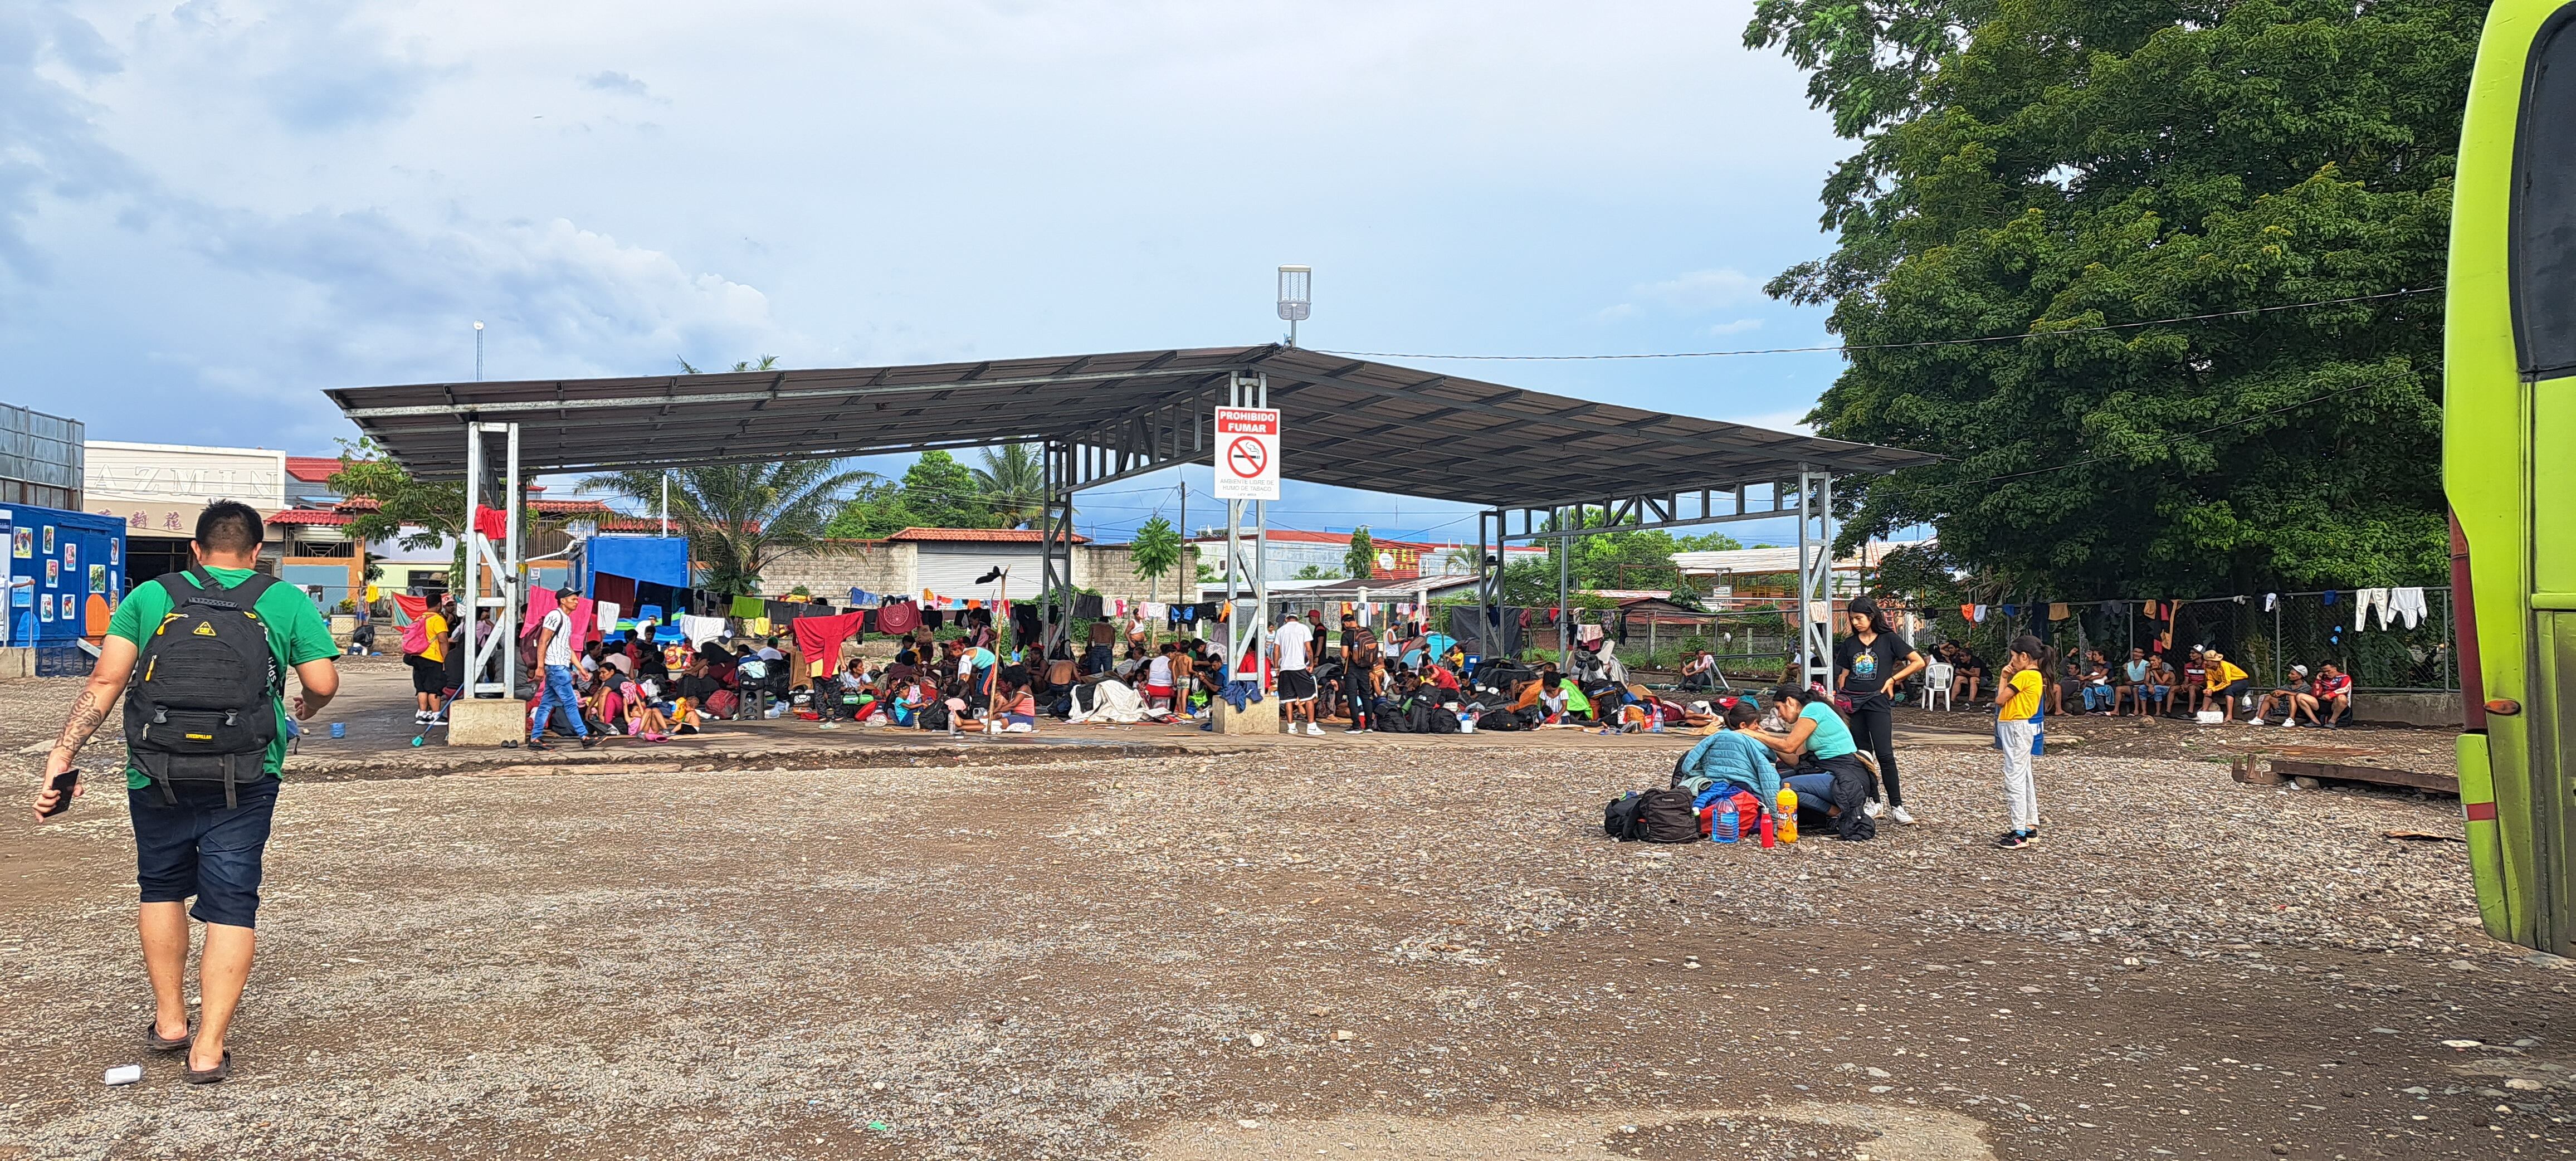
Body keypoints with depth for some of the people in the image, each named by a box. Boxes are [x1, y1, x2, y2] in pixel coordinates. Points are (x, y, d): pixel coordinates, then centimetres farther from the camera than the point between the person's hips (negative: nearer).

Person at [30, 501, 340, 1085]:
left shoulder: (150, 596, 7)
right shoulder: (287, 602, 3)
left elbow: (105, 681, -3)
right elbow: (323, 684, -3)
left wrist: (61, 757, -4)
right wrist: (304, 708, 20)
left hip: (157, 776, 2)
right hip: (245, 779, -2)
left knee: (161, 888, 23)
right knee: (231, 905, 4)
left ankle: (169, 1021, 28)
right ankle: (209, 1048, 1)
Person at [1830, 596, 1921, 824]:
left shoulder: (1889, 640, 0)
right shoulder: (1849, 644, 11)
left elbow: (1919, 662, -2)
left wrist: (1893, 679, -5)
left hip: (1877, 701, -4)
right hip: (1853, 702, 4)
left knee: (1885, 754, -11)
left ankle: (1896, 806, -7)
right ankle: (1874, 802, 14)